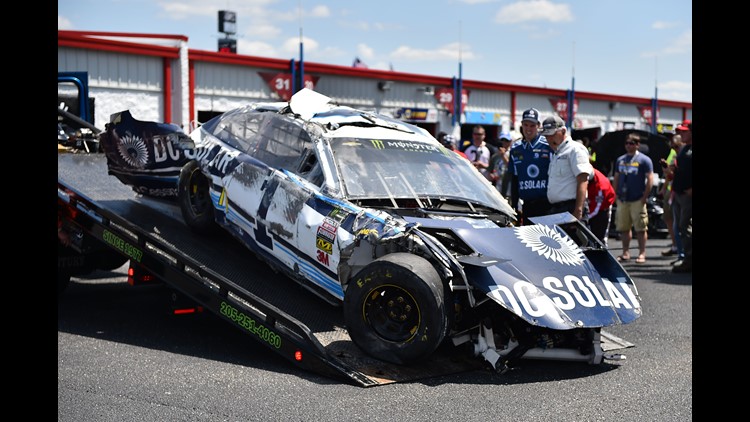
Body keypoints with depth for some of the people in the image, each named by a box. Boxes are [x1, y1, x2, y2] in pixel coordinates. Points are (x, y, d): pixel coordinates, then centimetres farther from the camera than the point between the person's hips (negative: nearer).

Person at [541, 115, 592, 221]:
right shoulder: (555, 154, 23)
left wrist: (578, 210, -23)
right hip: (554, 209, 9)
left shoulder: (575, 149, -4)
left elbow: (582, 181, -14)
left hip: (571, 208, -9)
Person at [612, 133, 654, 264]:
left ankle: (642, 253, 2)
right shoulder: (620, 160, 15)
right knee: (623, 228, 8)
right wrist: (616, 195, 10)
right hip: (622, 200, 5)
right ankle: (625, 253, 16)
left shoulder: (644, 160, -1)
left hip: (637, 200, -5)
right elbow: (616, 178, 19)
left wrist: (644, 197, -12)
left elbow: (650, 179, -5)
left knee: (641, 228, -2)